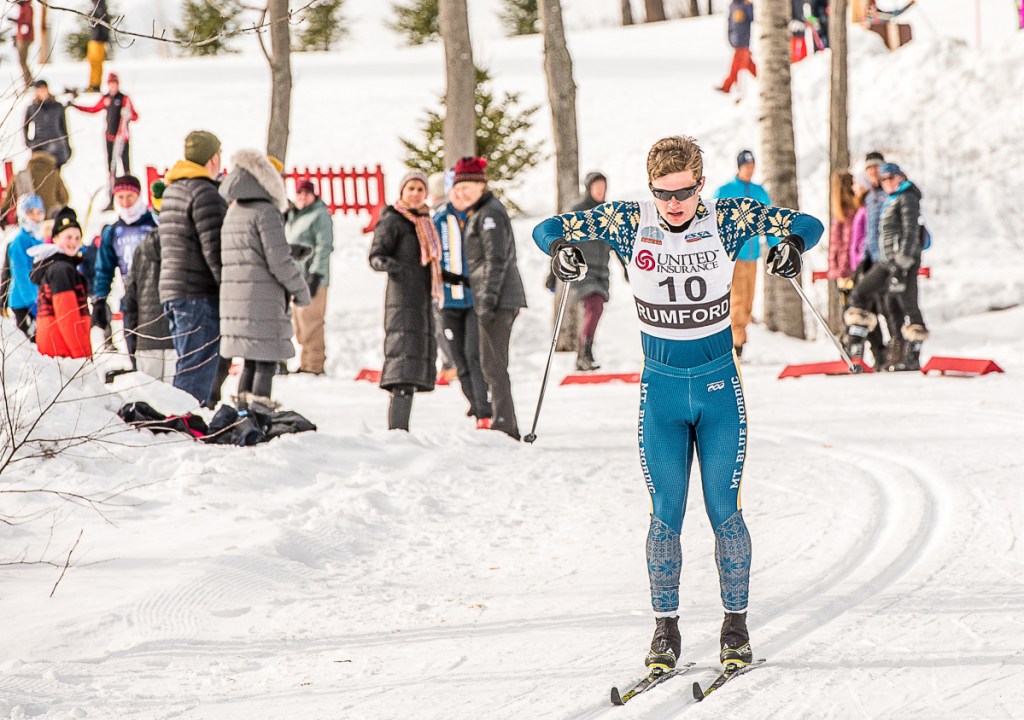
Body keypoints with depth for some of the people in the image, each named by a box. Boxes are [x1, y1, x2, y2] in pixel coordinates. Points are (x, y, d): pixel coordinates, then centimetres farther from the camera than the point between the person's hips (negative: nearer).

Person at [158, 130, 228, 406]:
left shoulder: (171, 191, 19)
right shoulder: (204, 193, -12)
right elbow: (214, 249, -17)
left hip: (171, 289, 10)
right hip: (199, 293, -10)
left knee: (190, 366, 14)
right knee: (198, 370, -10)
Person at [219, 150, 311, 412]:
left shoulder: (232, 213, 13)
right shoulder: (265, 211, -11)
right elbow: (279, 261, -14)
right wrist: (300, 290, 1)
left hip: (233, 299, 8)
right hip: (262, 301, -8)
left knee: (251, 361, 15)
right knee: (266, 362, -5)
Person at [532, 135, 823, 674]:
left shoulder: (726, 219, -6)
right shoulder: (629, 223, -5)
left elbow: (806, 224, -1)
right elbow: (549, 229, 0)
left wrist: (793, 245, -24)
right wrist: (562, 250, -23)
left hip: (719, 386, -1)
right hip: (661, 388, 1)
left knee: (724, 511, -1)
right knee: (665, 515, -1)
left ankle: (736, 625, 10)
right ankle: (665, 629, 8)